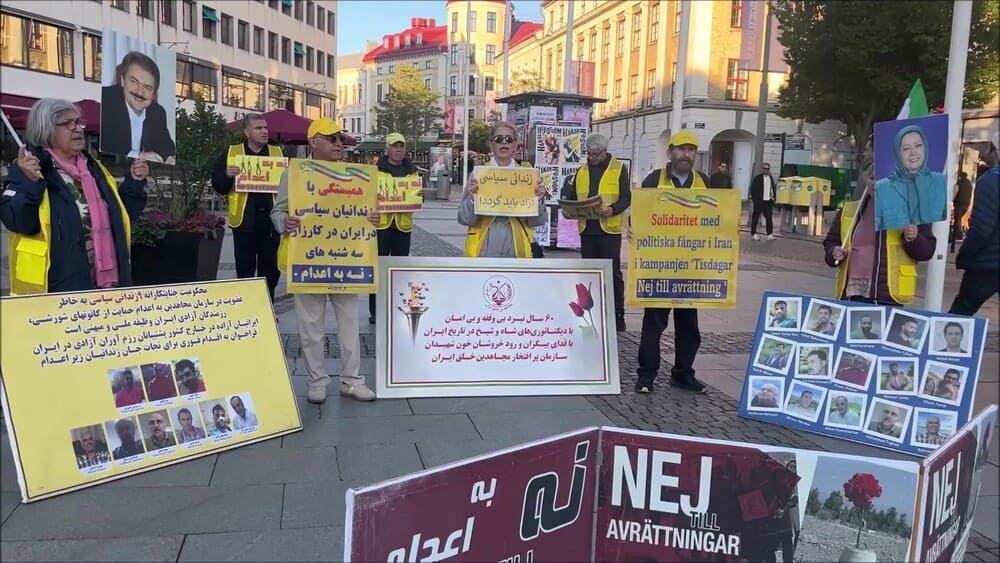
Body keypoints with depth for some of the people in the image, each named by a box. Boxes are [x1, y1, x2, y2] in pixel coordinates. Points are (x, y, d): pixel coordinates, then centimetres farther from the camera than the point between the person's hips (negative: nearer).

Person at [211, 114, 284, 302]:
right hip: (245, 220, -1)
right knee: (244, 270, 6)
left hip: (271, 219, 1)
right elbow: (218, 186, 4)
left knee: (270, 270, 9)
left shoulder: (278, 152, 10)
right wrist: (227, 175, -15)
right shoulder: (231, 153, 6)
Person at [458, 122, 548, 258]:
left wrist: (538, 199, -14)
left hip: (517, 250, 1)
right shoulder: (478, 174, 3)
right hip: (485, 249, -1)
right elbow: (465, 219, 0)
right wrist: (471, 199, -18)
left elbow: (538, 220, 5)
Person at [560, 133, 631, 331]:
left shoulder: (618, 169, 1)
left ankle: (618, 315, 6)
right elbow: (571, 197, 17)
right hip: (586, 229, 5)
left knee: (613, 273, -2)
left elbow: (626, 198, -4)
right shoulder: (581, 171, 14)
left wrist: (613, 210, -22)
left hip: (609, 229, -4)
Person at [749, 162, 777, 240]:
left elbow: (774, 188, 22)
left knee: (769, 218, 1)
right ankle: (753, 234, 8)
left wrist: (774, 197, 11)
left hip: (768, 201, 4)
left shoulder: (771, 178, 14)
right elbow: (753, 189, -3)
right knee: (755, 218, 1)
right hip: (759, 201, -4)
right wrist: (753, 198, -8)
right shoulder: (757, 178, -2)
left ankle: (770, 234, 3)